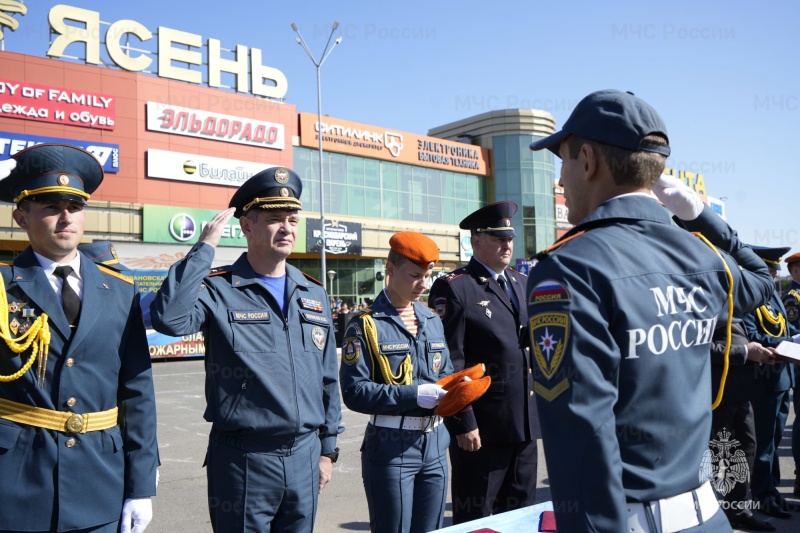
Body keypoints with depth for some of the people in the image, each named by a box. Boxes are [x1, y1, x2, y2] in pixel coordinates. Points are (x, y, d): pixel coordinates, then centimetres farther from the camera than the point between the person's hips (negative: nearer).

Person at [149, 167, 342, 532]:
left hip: (305, 455, 5)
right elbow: (169, 318, -30)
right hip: (244, 459, -5)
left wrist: (327, 447, 12)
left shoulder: (313, 295, 7)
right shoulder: (219, 290, -8)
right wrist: (205, 247, -20)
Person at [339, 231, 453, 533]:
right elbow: (354, 391, -17)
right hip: (391, 447, -6)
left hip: (435, 443, 6)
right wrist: (413, 395, -22)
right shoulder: (366, 325, -9)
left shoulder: (432, 320, 10)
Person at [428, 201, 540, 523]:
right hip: (482, 427, -7)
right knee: (475, 520, 8)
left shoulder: (523, 284, 14)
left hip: (526, 423, 7)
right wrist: (462, 423, -17)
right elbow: (448, 363, -14)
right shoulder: (453, 288, -9)